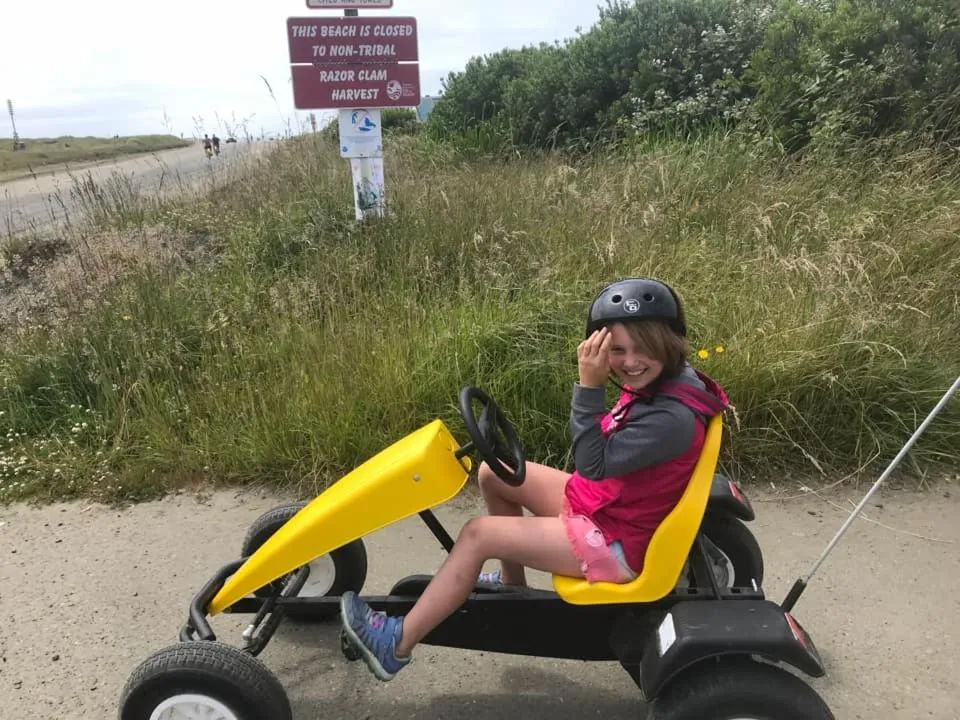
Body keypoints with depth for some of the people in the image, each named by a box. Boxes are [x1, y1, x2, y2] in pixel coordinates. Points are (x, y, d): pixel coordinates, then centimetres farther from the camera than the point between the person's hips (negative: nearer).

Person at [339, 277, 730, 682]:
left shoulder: (675, 416, -30)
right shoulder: (653, 383, -2)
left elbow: (595, 464, -34)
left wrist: (588, 385, -36)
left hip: (615, 541, -9)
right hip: (600, 506, 10)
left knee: (478, 533, -14)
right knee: (492, 473, 9)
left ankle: (398, 643, 0)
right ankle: (512, 582, 25)